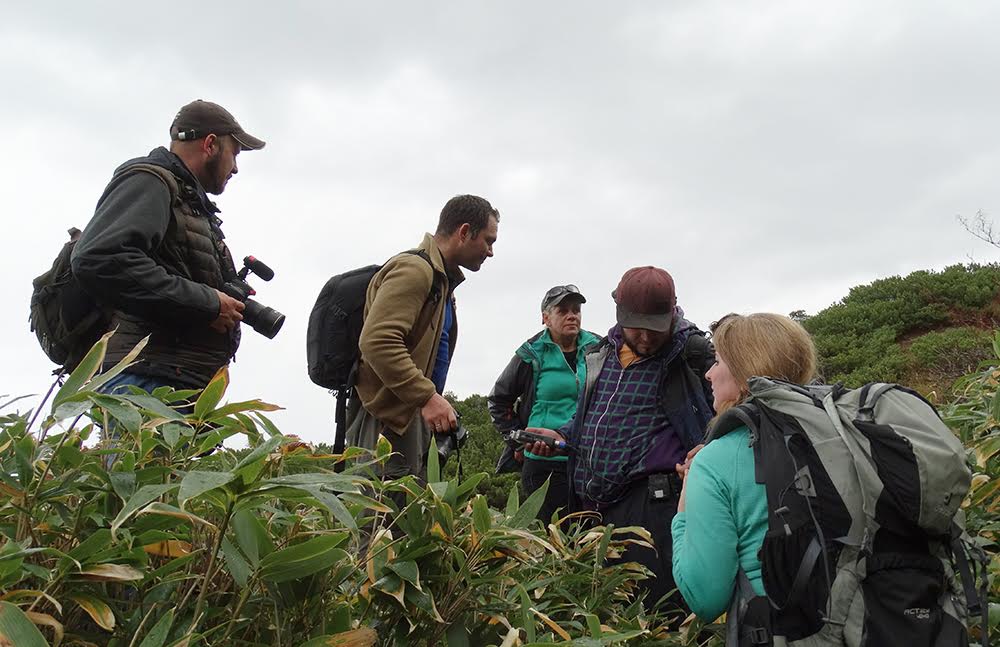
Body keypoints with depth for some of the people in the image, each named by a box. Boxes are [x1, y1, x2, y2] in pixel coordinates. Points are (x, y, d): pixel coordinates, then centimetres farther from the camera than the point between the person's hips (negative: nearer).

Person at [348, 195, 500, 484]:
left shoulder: (441, 279, 22)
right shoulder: (414, 269, -11)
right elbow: (377, 341, -24)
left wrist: (434, 400, 16)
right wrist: (427, 397, -26)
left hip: (414, 416, 10)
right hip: (389, 419, -10)